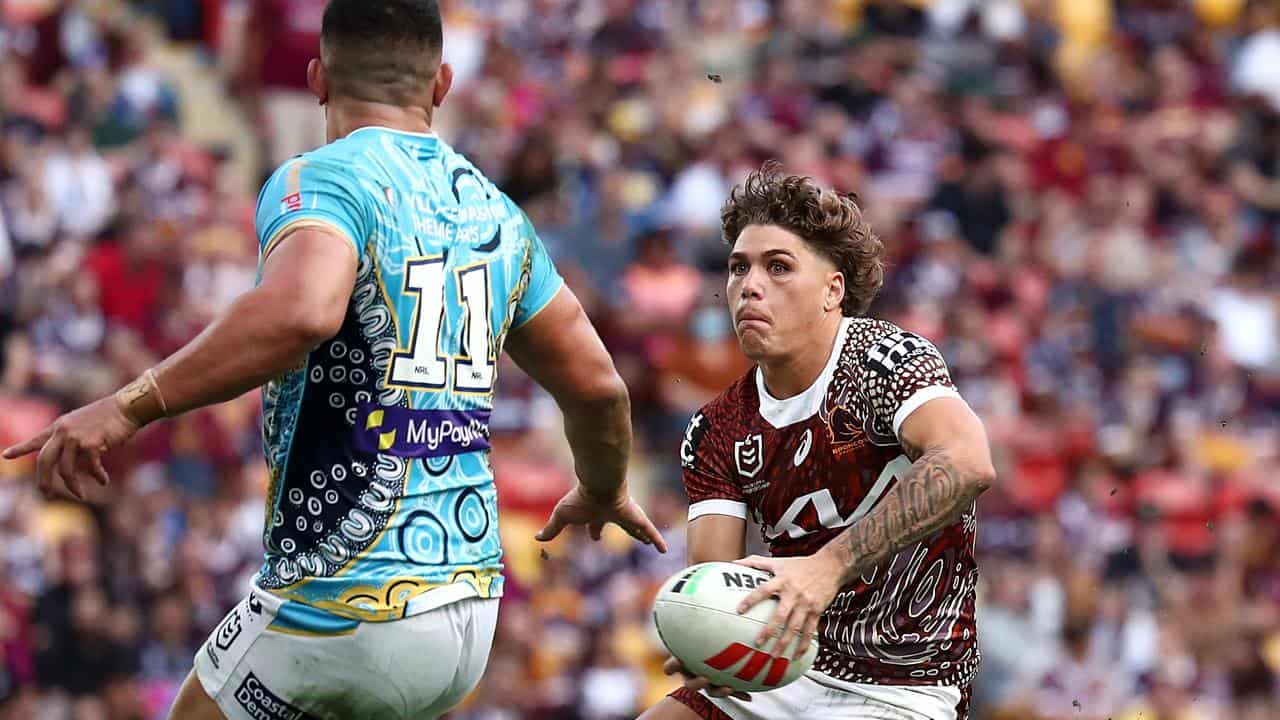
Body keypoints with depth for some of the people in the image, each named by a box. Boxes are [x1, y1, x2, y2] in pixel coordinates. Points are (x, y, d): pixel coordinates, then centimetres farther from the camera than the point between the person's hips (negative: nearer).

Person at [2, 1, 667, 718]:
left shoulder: (319, 180, -9)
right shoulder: (497, 212, 11)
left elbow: (300, 311, -30)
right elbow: (598, 387, 19)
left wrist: (132, 405, -26)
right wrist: (605, 492, 39)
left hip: (344, 605, -7)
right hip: (471, 615, 7)